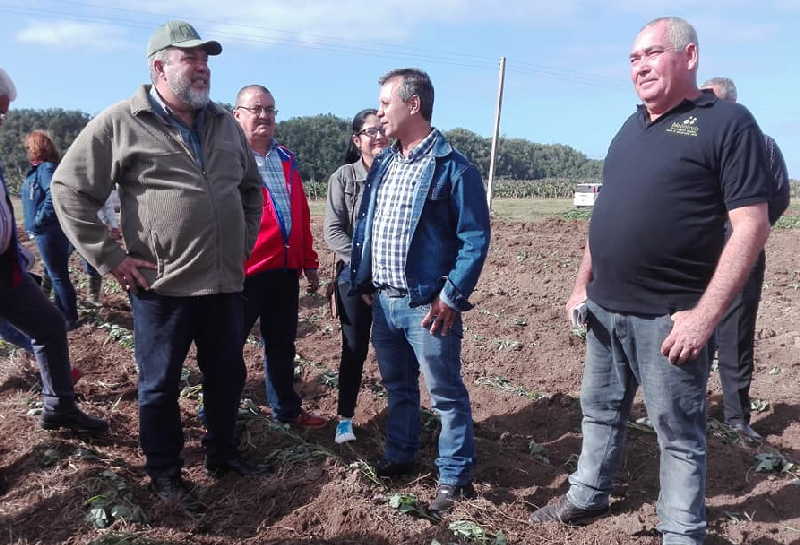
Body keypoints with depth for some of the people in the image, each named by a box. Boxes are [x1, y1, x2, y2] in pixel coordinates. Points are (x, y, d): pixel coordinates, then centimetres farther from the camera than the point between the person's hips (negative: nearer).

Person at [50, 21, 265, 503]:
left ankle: (223, 451, 38)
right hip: (162, 286, -5)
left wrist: (245, 243, 14)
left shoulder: (225, 124, 10)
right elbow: (70, 190, -4)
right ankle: (165, 472, 31)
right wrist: (110, 259, -7)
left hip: (226, 282, 5)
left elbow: (252, 188, 22)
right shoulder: (120, 124, -6)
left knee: (227, 375, 16)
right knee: (161, 385, 11)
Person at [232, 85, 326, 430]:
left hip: (285, 271, 7)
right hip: (245, 271, -6)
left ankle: (286, 409, 34)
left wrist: (309, 262, 16)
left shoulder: (286, 159, 15)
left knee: (282, 345, 19)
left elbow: (302, 215, 17)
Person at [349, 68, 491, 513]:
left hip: (427, 305, -7)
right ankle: (399, 456, 39)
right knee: (398, 387, 21)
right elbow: (363, 226, 17)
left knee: (446, 393, 5)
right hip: (382, 301, 7)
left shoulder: (453, 168, -11)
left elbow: (475, 240, -13)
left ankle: (455, 477, 21)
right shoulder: (382, 164, 12)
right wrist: (361, 280, 11)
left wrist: (451, 297, -17)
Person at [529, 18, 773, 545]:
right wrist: (583, 285, 14)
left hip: (667, 316, -7)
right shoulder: (632, 127, 13)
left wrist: (704, 315, -21)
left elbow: (751, 226, -14)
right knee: (601, 411, 20)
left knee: (679, 432, 8)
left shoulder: (727, 122, -8)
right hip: (605, 309, 7)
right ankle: (587, 497, 39)